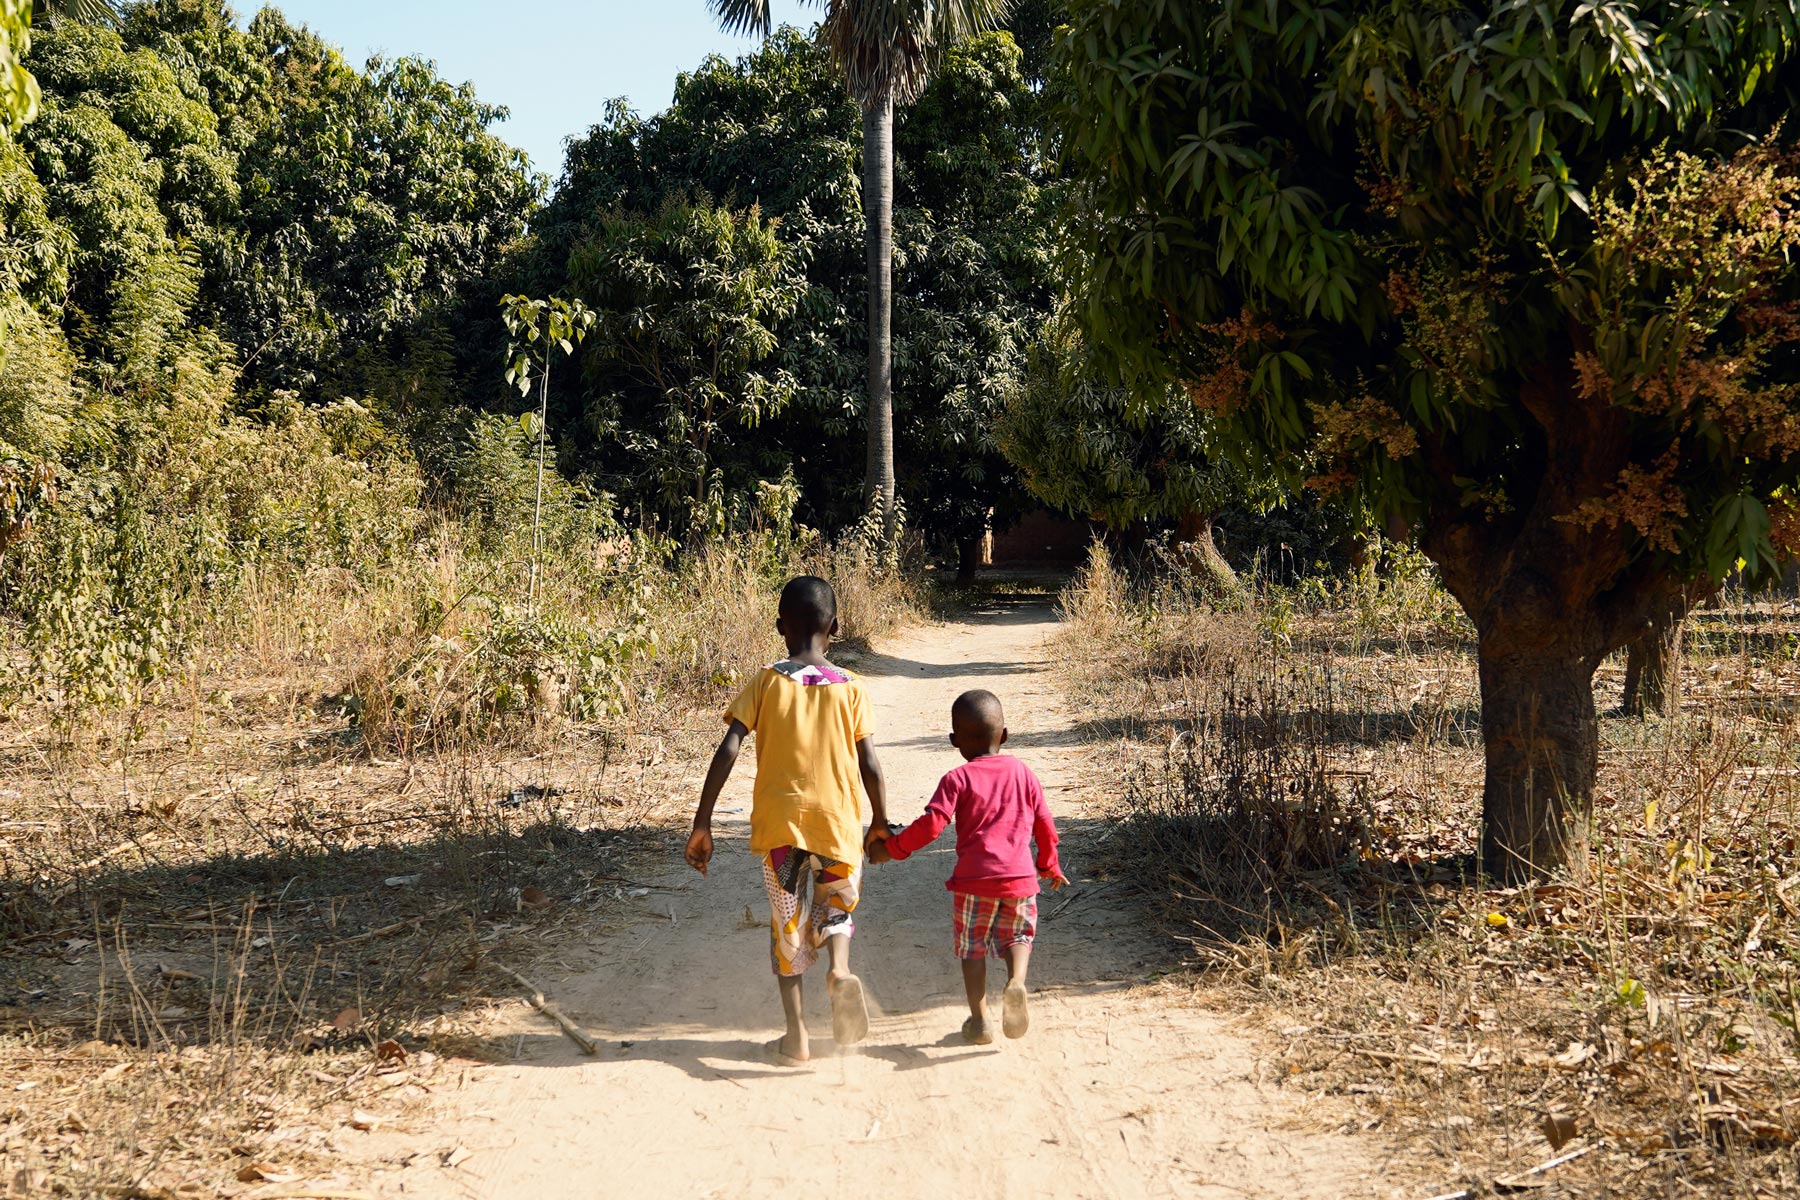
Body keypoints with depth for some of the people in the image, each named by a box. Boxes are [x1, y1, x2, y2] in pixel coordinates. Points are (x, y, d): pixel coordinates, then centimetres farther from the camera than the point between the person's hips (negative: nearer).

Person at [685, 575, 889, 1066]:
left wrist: (701, 824, -5)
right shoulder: (850, 688, 1)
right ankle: (841, 971, -10)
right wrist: (881, 823, 15)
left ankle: (795, 1034, 10)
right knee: (836, 907, 21)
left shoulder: (766, 683, -1)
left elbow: (727, 752, -8)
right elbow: (869, 765, 1)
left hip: (780, 822, 0)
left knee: (786, 923, 14)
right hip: (838, 822, 1)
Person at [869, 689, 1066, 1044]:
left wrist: (893, 847, 2)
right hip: (1020, 877, 2)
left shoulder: (957, 779, 0)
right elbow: (1045, 826, 16)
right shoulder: (1023, 773, 12)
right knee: (1018, 935, 20)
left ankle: (979, 1020, 10)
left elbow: (931, 825, -12)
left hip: (973, 878, -2)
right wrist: (1049, 865, 32)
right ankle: (1016, 981, -9)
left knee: (972, 947, 14)